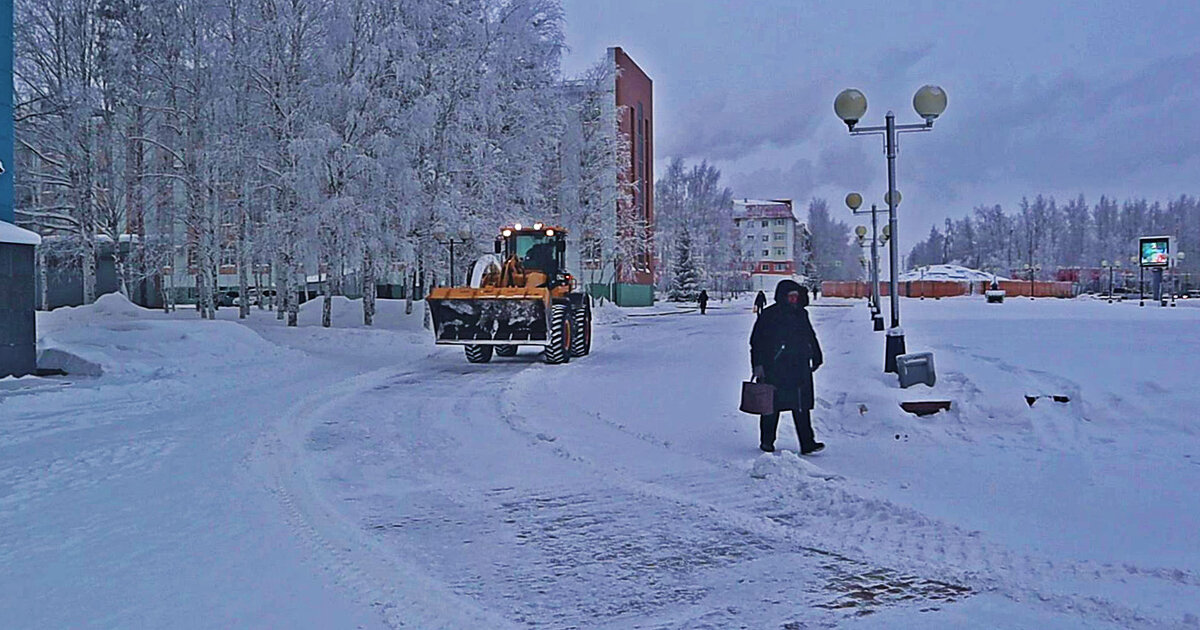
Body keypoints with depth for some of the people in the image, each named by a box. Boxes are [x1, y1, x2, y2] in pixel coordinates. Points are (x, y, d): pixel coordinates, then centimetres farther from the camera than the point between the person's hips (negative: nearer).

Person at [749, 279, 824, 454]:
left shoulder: (801, 314, 13)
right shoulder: (768, 315, -4)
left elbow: (811, 338, 25)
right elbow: (756, 341, -5)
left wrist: (816, 358, 25)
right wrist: (757, 364, -11)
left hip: (799, 369, 4)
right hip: (773, 369, -4)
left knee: (802, 406, -2)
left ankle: (807, 443, -3)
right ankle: (767, 442, 19)